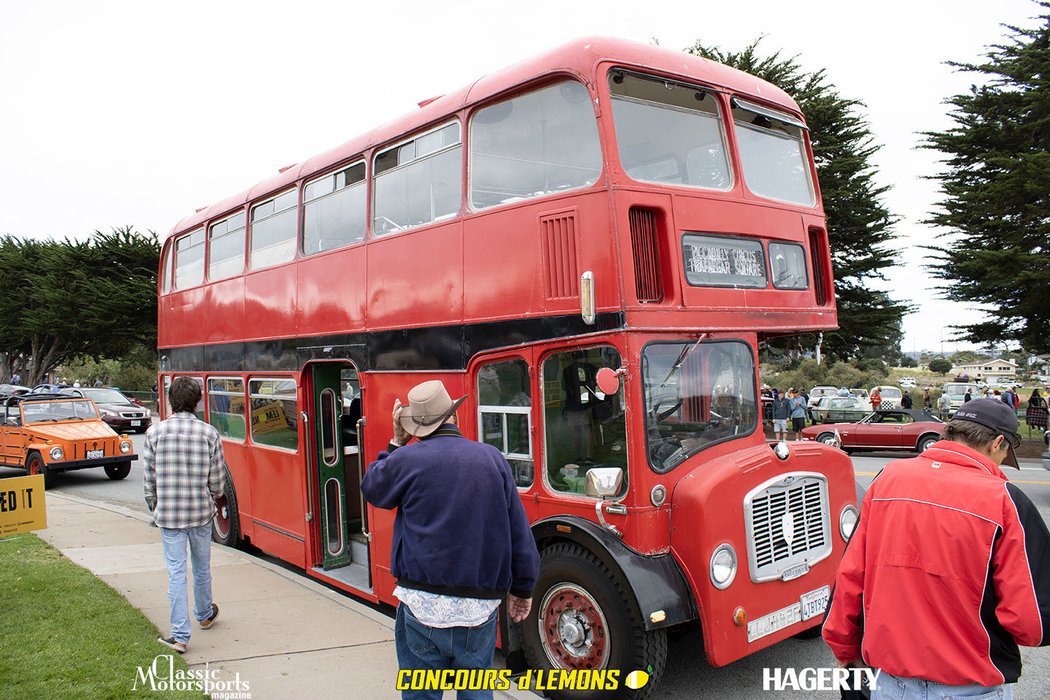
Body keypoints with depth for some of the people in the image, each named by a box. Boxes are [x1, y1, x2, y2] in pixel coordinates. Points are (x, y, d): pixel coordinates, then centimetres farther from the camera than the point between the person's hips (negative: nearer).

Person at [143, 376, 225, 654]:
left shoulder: (155, 432, -7)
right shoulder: (209, 433, -8)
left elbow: (149, 479, -1)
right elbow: (217, 480, -2)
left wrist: (154, 510, 13)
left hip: (168, 514, -1)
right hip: (201, 512, 1)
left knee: (176, 572, 4)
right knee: (202, 568, 19)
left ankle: (180, 636, 5)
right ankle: (205, 615, 40)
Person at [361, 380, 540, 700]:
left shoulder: (406, 459, -8)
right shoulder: (492, 458, -1)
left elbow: (372, 488, 14)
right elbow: (520, 532, 3)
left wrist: (396, 442, 18)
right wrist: (523, 588, 14)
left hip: (423, 604, -2)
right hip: (481, 606, 2)